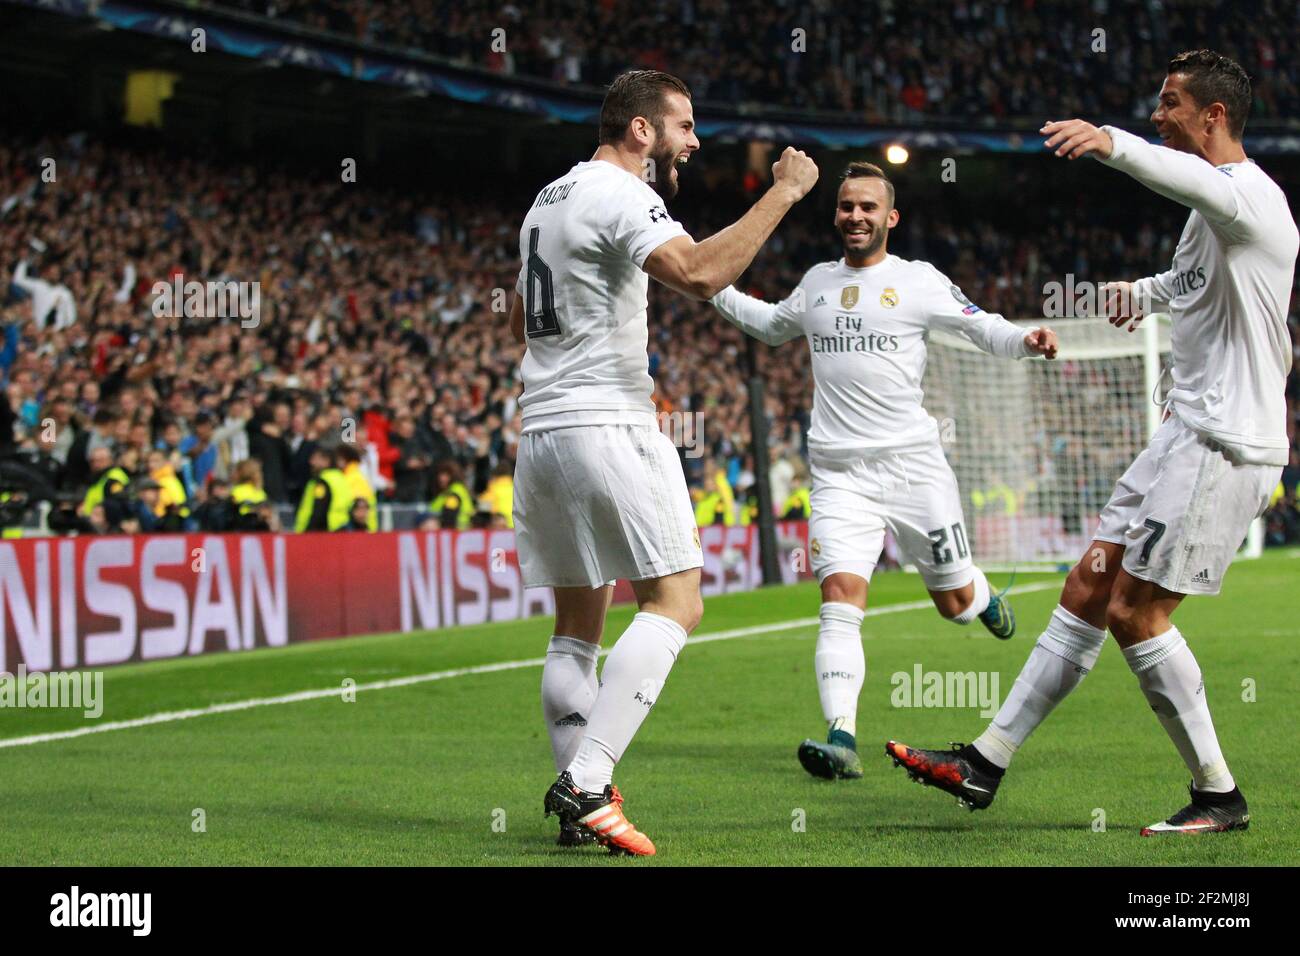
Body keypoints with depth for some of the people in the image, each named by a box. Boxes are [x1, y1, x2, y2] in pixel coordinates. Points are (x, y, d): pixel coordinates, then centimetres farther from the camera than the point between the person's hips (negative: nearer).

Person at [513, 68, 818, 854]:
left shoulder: (549, 199, 20)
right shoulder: (621, 193, -10)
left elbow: (522, 324, 31)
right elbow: (701, 274, -27)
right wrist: (783, 194, -19)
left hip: (542, 430, 10)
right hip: (606, 428, -10)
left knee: (577, 624, 11)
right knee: (674, 605, -10)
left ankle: (579, 801, 5)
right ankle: (586, 782, -21)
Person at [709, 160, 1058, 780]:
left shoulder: (919, 281, 1)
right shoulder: (817, 282, 13)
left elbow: (984, 329, 4)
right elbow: (775, 326, 33)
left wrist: (1027, 340, -16)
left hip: (912, 466, -2)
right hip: (839, 474, 2)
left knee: (955, 603, 7)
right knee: (840, 597, -17)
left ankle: (981, 596, 47)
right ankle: (841, 739, -25)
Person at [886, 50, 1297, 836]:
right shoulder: (1213, 209, 18)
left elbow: (1197, 180, -39)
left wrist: (1114, 144, -58)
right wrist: (1146, 291, 19)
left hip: (1228, 445, -10)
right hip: (1188, 430, 10)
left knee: (1135, 611, -10)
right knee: (1088, 589, 7)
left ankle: (1219, 795, 2)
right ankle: (987, 762, 10)